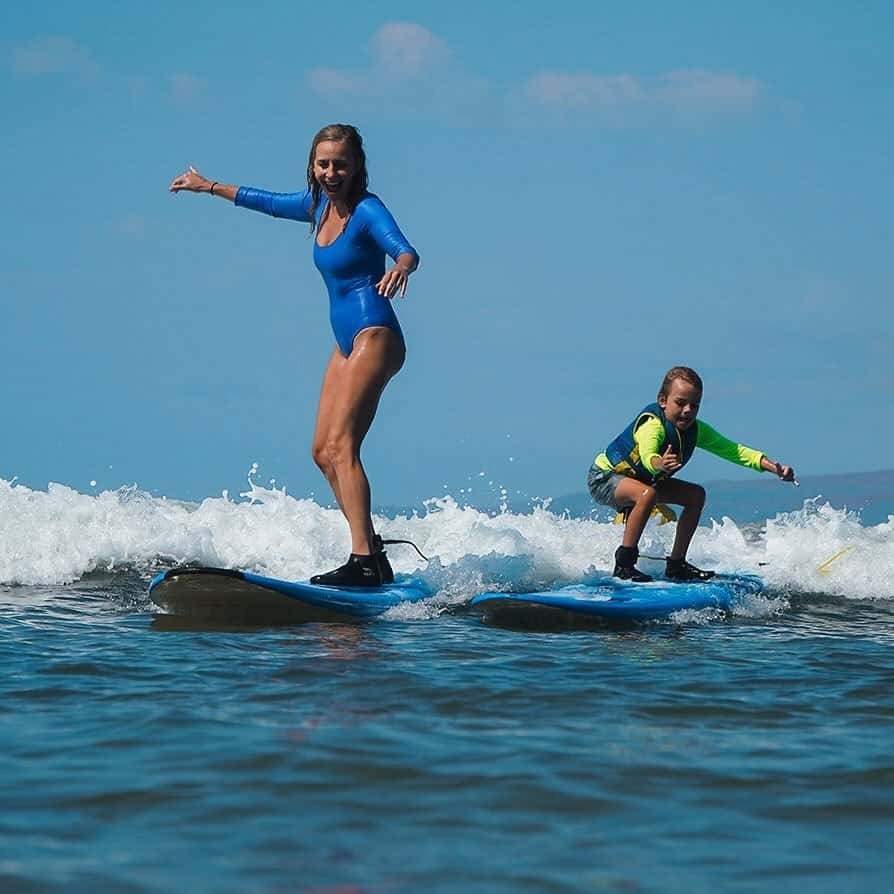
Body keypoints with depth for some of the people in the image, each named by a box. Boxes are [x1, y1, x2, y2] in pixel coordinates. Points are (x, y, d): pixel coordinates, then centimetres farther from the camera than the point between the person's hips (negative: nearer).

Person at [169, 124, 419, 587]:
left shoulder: (366, 210, -12)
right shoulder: (319, 206, 11)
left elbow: (404, 248, -29)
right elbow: (269, 202, 29)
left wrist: (401, 267, -53)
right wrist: (209, 187, 41)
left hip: (374, 336, -9)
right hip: (346, 341, 9)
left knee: (340, 443, -20)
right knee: (323, 451, 6)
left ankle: (364, 561, -27)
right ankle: (372, 554, 5)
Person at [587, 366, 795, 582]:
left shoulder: (696, 430, -11)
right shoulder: (652, 424, -34)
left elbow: (732, 450, -13)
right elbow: (647, 453, -54)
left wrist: (771, 466, -25)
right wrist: (659, 464, -78)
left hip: (642, 480, 9)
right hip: (603, 477, -8)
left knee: (696, 495, 1)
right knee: (648, 494, -37)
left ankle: (676, 564, 8)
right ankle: (623, 564, -27)